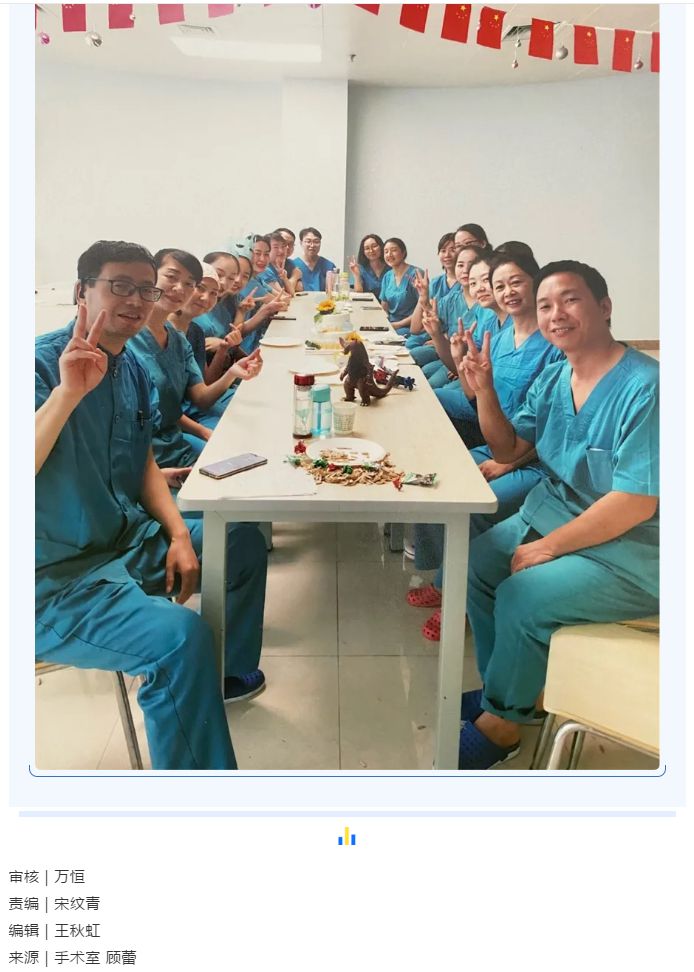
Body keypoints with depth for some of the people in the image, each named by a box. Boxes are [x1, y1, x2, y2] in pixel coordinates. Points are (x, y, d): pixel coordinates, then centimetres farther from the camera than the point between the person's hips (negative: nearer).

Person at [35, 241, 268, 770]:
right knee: (182, 635, -30)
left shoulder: (133, 367, 6)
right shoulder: (43, 363, -18)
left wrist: (179, 535, 1)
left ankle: (228, 673, 39)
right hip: (56, 579, -9)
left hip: (128, 539, 9)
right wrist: (69, 392, -42)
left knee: (245, 545, 18)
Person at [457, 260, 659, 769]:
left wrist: (549, 547, -20)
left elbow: (636, 503, -26)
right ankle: (511, 687, 16)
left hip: (631, 548, -8)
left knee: (520, 598, -22)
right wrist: (485, 391, -7)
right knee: (476, 564, 1)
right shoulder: (553, 378, 3)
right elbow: (510, 449, 10)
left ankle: (501, 720, 3)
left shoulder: (645, 387, -23)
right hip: (554, 511, 9)